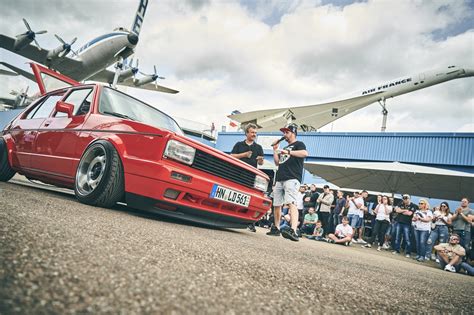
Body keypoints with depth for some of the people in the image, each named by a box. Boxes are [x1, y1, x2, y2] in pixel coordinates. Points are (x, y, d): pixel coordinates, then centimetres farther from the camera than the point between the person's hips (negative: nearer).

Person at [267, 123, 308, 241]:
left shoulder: (298, 144, 7)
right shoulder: (284, 148, 30)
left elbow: (305, 153, -16)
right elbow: (277, 163, 24)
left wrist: (288, 152, -19)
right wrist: (275, 149, 18)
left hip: (292, 179, -8)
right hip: (280, 179, 8)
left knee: (291, 203, -24)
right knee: (276, 204, 9)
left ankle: (293, 231, -36)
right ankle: (275, 228, 22)